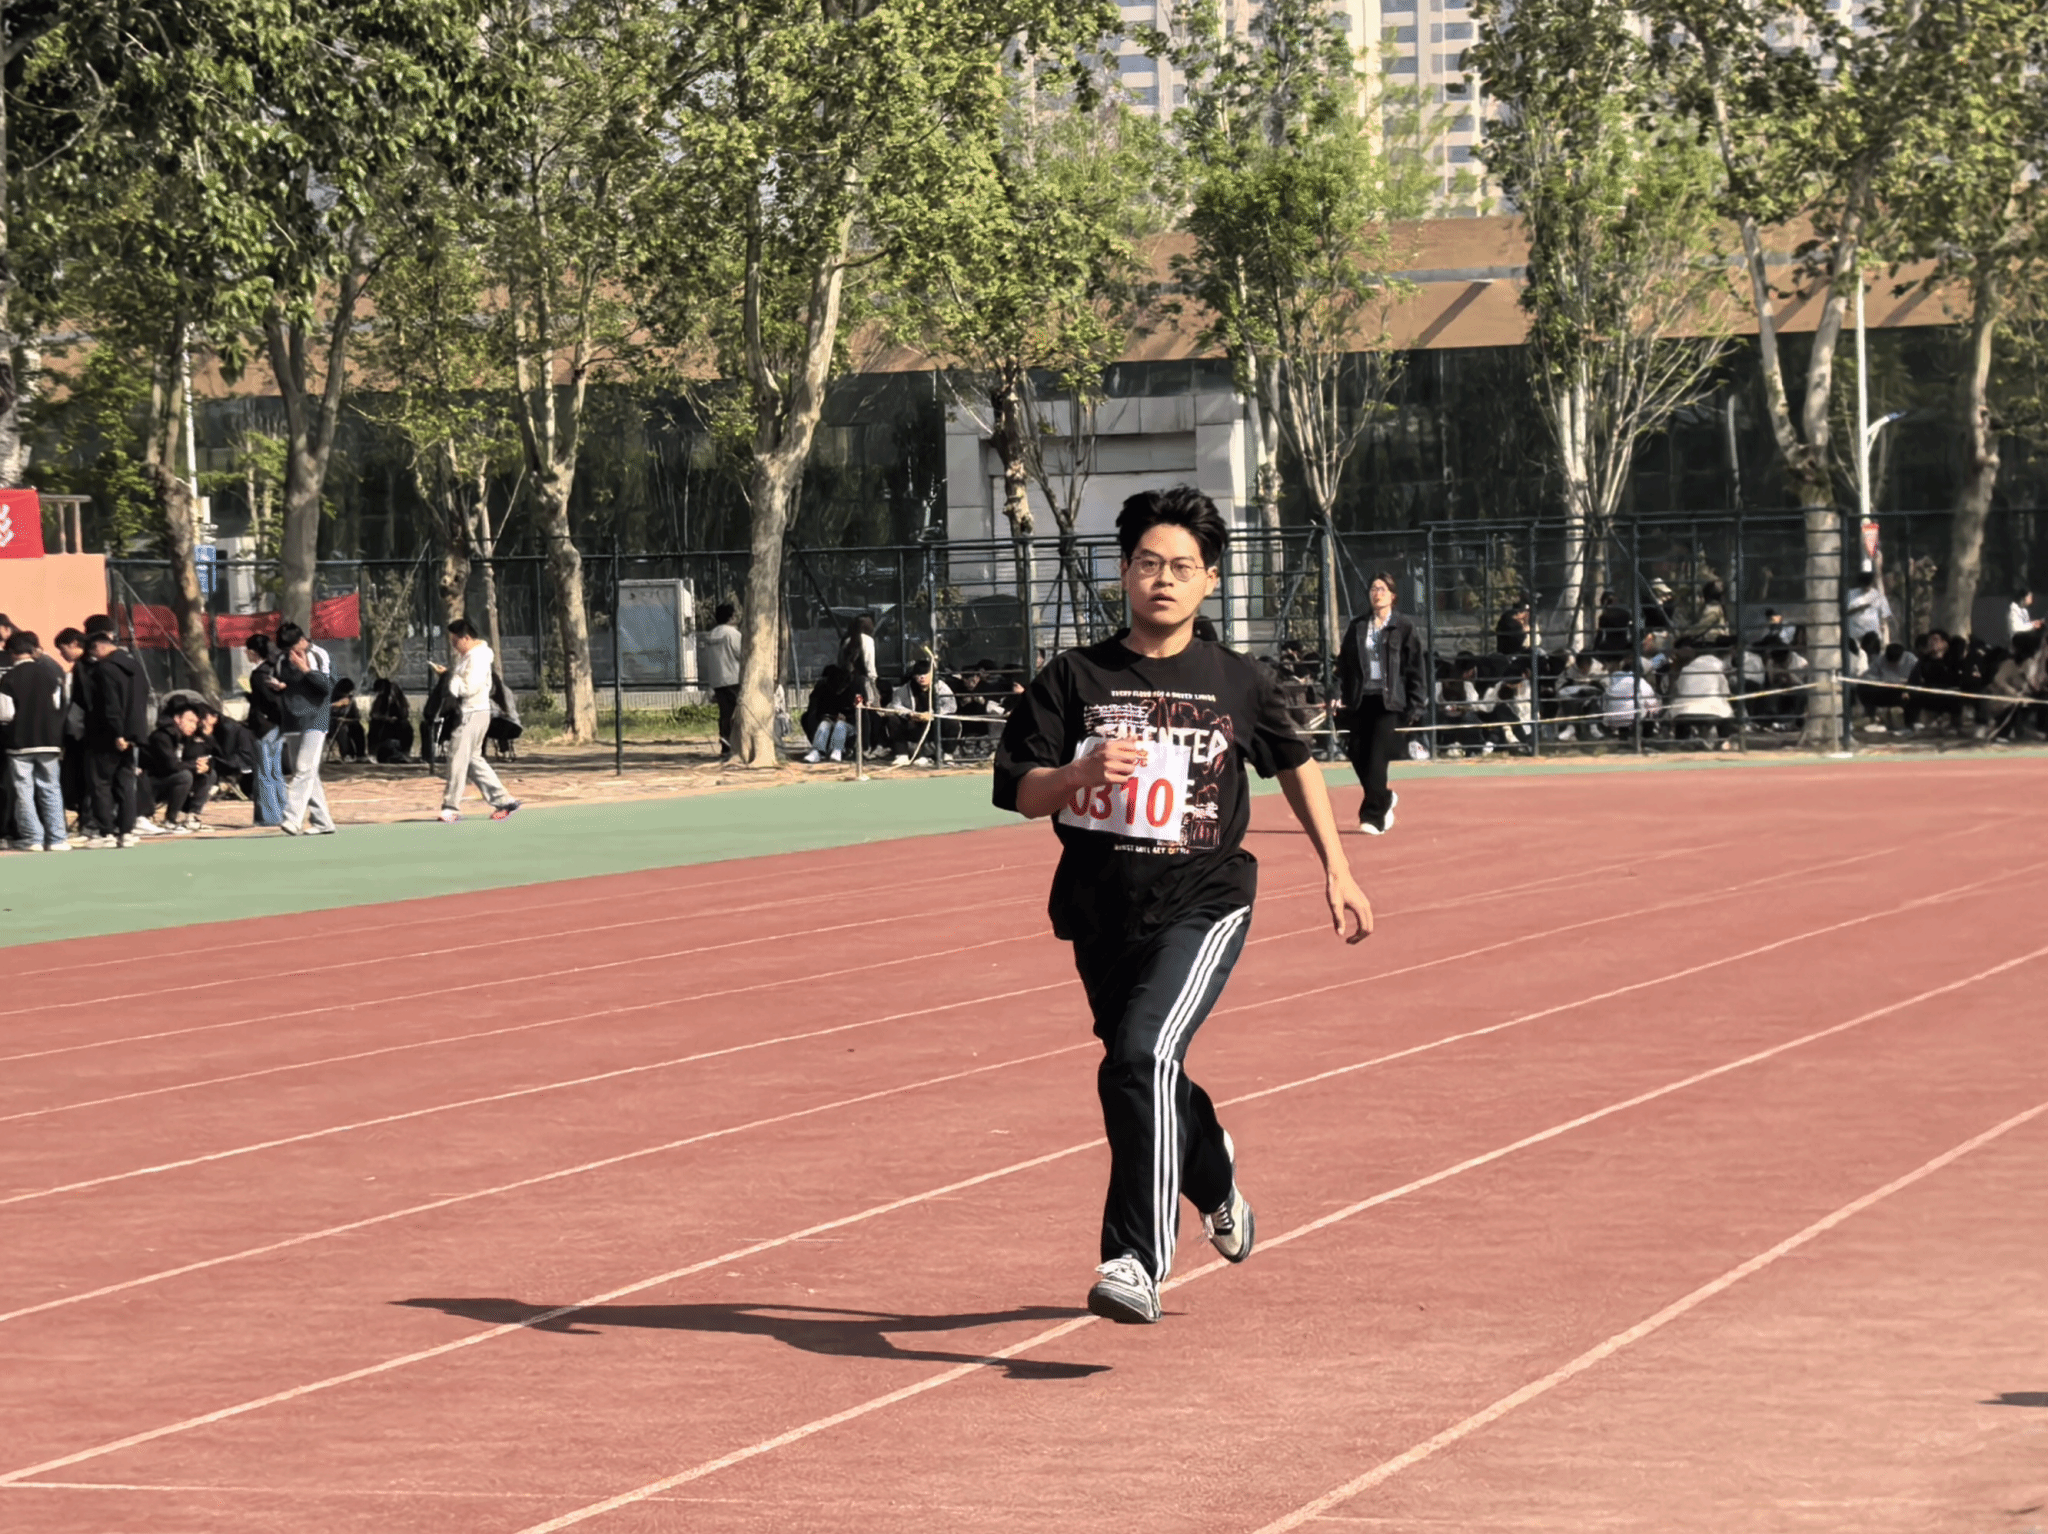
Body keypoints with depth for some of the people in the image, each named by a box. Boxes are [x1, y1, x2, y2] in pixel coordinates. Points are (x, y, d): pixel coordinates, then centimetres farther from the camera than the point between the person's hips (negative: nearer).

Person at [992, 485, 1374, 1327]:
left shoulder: (1238, 684, 4)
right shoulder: (1074, 679, 2)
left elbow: (1295, 764, 20)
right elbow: (1019, 793, -2)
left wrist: (1337, 870, 19)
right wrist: (1082, 771, -22)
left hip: (1203, 903, -3)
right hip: (1101, 914, 3)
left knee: (1143, 1056, -26)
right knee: (1141, 1078, 18)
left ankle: (1136, 1264, -28)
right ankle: (1213, 1181, 52)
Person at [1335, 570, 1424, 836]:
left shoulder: (1404, 626, 2)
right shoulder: (1357, 627, 12)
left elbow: (1414, 667, 1)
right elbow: (1344, 663, 12)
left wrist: (1414, 706, -4)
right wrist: (1340, 695, 0)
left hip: (1389, 700, -4)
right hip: (1361, 699, 4)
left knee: (1377, 757, -11)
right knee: (1357, 754, 1)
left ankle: (1374, 816, -8)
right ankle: (1385, 798, 27)